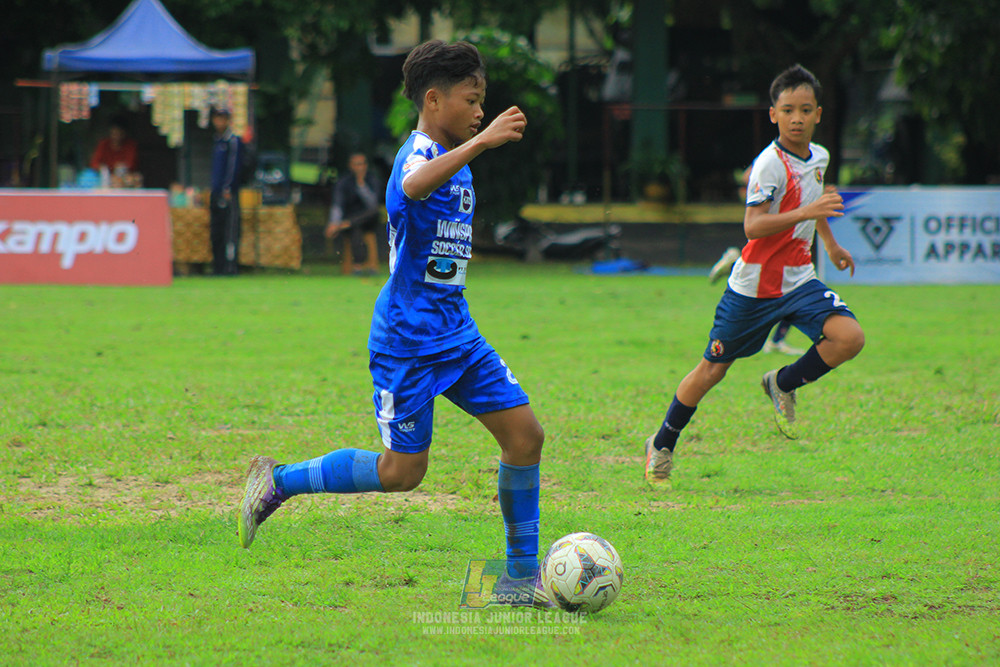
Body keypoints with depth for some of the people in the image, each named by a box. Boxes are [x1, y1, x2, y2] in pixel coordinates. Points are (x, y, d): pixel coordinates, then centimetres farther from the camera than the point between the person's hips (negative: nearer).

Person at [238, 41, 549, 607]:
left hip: (455, 331, 9)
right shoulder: (419, 155, -15)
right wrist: (481, 142, -52)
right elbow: (414, 187, -43)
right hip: (408, 337, -9)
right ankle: (278, 481, 13)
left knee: (524, 432, -3)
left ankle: (522, 576, 5)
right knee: (402, 471, -5)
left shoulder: (457, 161, 14)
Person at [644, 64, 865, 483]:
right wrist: (805, 213, -41)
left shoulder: (818, 157, 4)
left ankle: (783, 385, 7)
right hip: (754, 286, -6)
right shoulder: (769, 165, -20)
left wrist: (830, 244, 37)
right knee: (713, 369, 5)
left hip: (799, 279, 6)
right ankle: (662, 444, 25)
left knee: (849, 338, -18)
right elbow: (753, 226, -32)